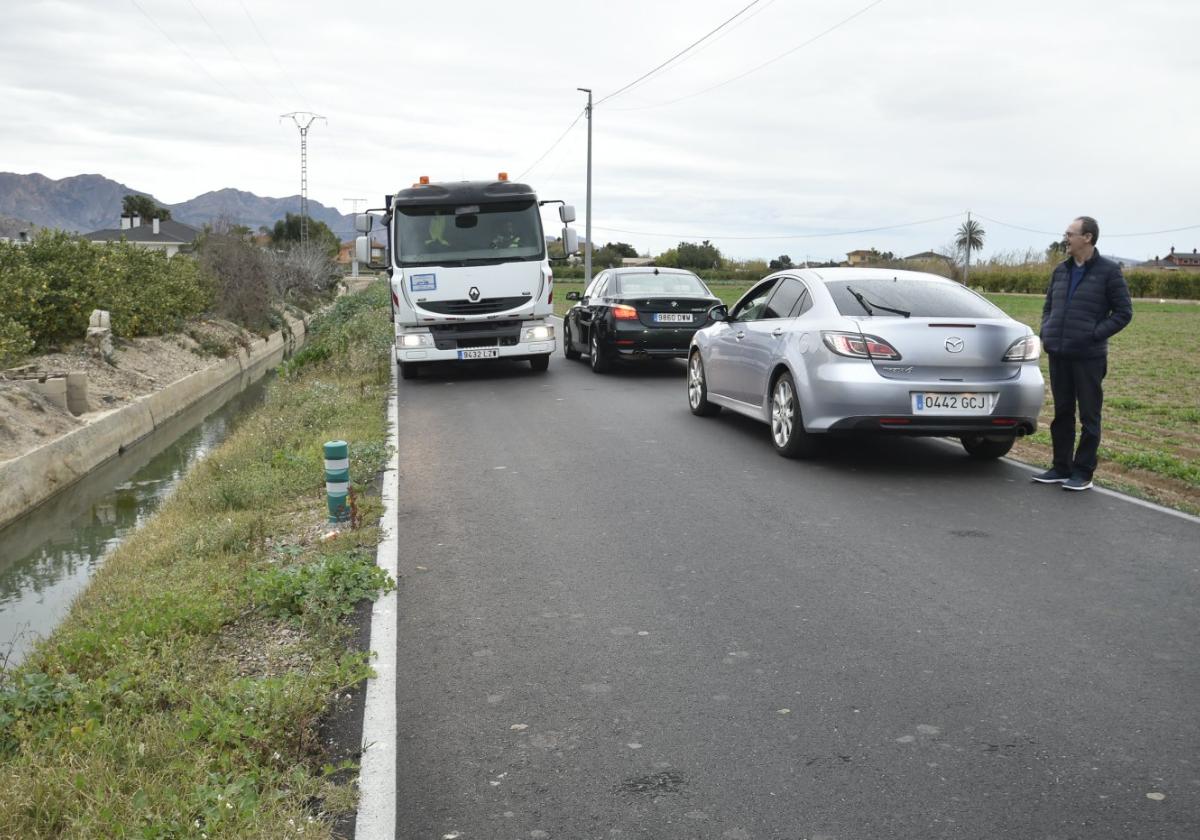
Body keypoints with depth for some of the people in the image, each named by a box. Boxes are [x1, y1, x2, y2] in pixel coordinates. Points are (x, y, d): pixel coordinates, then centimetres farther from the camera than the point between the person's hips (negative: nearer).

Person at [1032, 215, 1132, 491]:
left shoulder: (1108, 271, -4)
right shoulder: (1061, 270, 11)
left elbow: (1124, 312, -4)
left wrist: (1096, 335, -12)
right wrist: (1046, 332, 5)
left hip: (1088, 356, -5)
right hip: (1058, 354, 5)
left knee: (1089, 416, 2)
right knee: (1062, 413, 11)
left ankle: (1083, 472, 9)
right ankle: (1061, 468, 20)